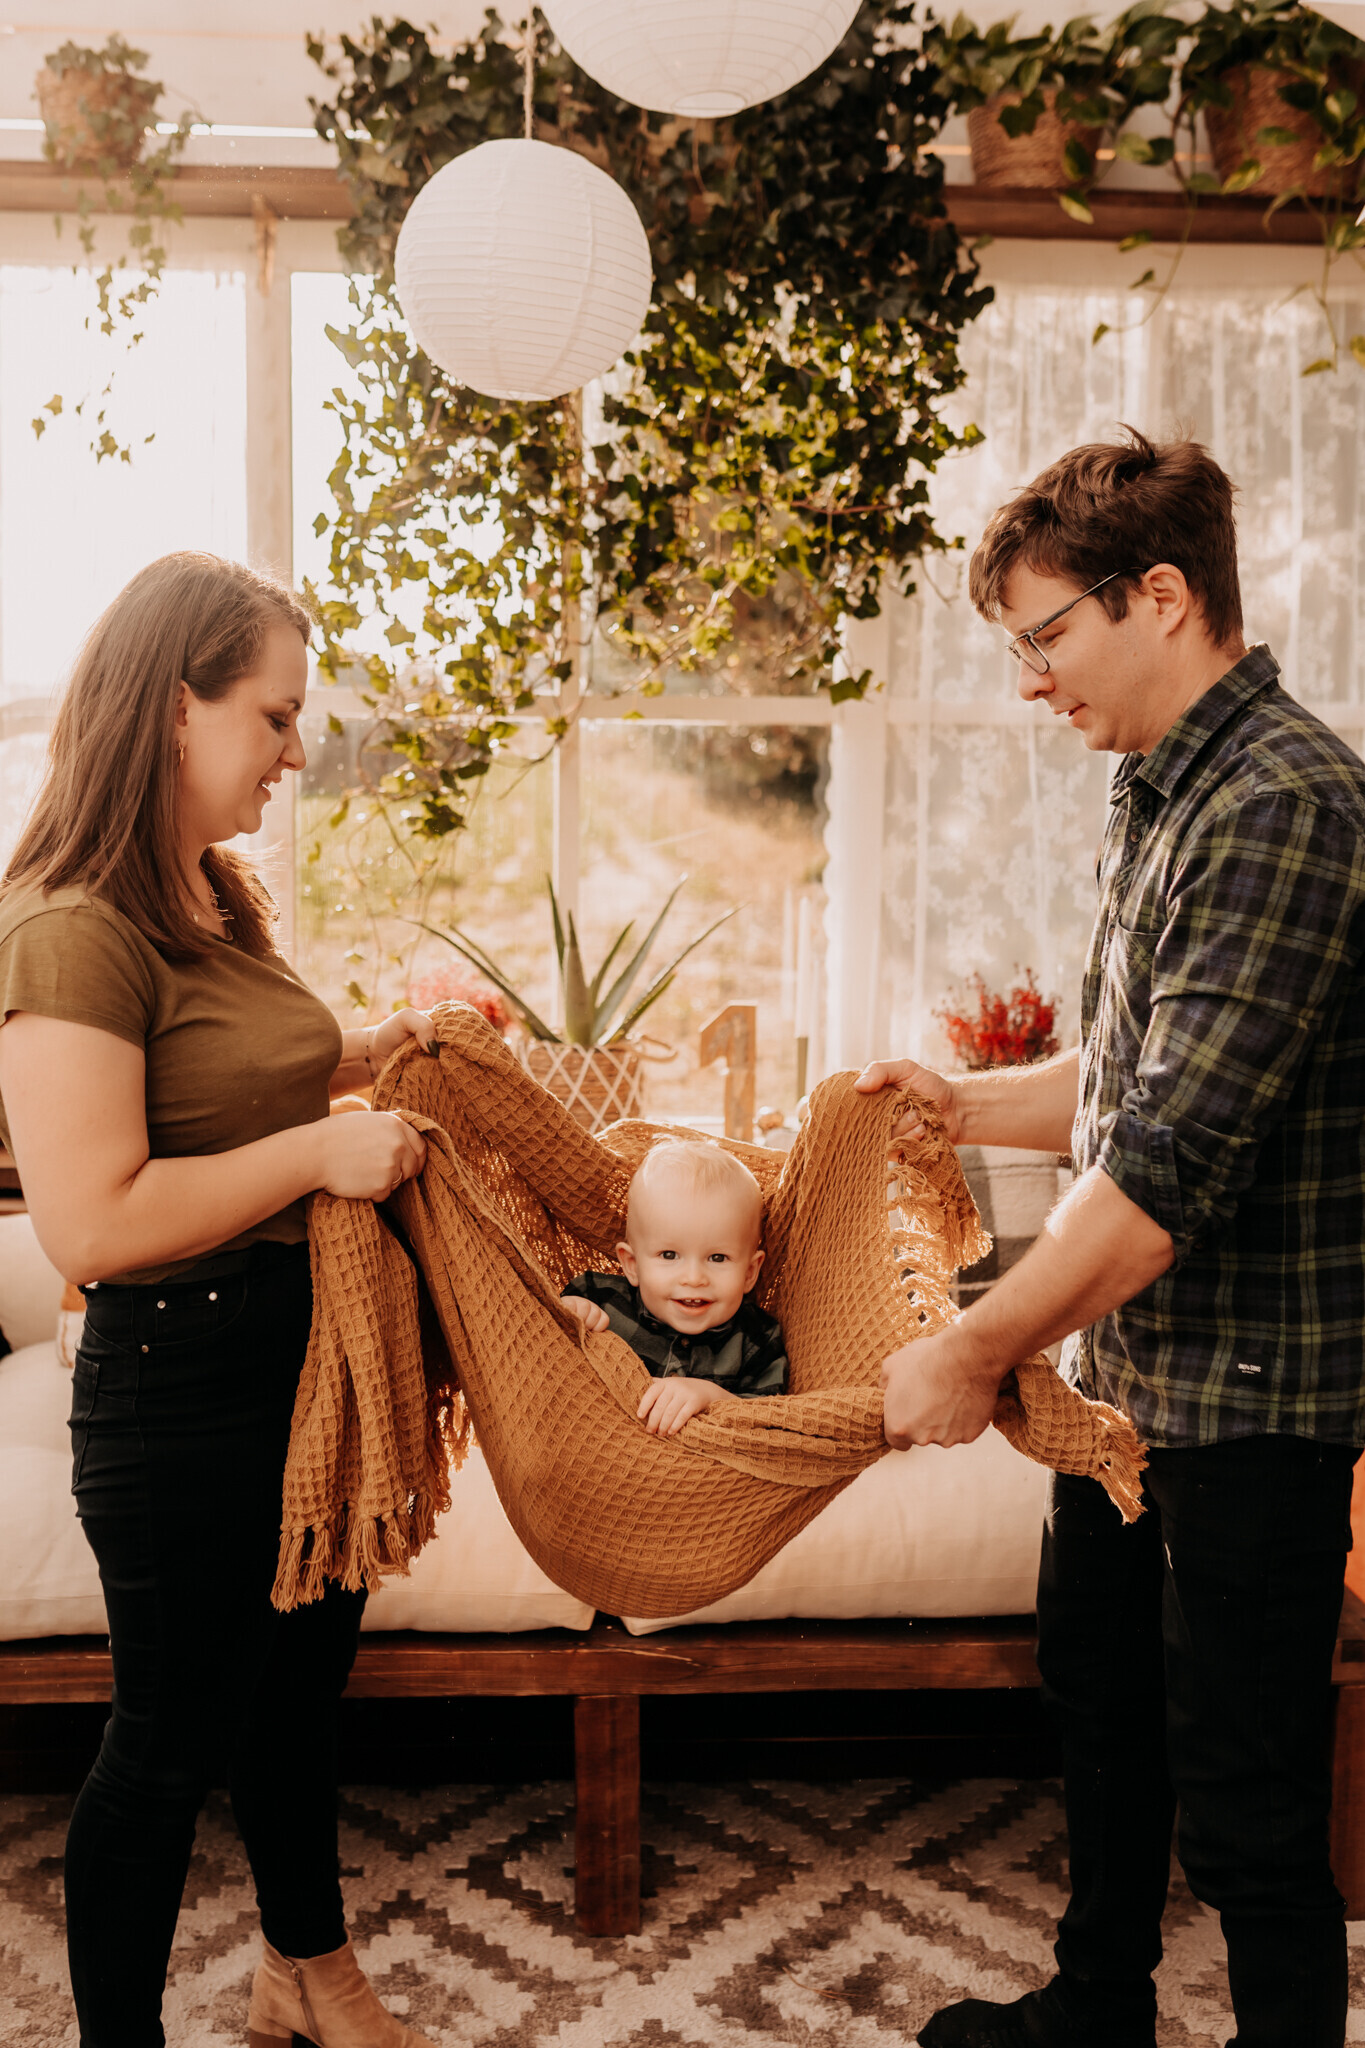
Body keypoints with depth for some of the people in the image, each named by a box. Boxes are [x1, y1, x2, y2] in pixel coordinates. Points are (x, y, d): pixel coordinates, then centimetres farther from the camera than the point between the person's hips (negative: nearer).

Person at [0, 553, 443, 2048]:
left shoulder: (213, 899, 8)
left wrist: (376, 1048, 10)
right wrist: (316, 1153, -24)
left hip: (304, 1358, 10)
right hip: (182, 1388, -9)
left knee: (299, 1687, 25)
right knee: (171, 1740, 10)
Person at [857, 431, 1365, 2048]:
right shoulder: (1161, 795, 9)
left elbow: (1175, 1166, -28)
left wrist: (976, 1351, -21)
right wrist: (968, 1107, 6)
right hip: (1127, 1367, 10)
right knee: (1098, 1690, 24)